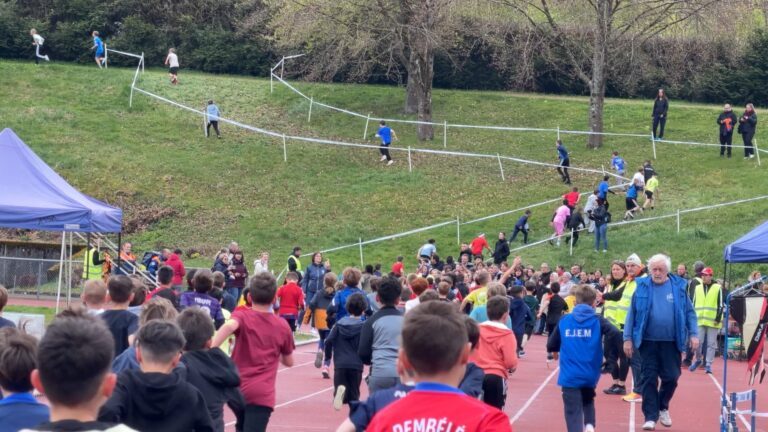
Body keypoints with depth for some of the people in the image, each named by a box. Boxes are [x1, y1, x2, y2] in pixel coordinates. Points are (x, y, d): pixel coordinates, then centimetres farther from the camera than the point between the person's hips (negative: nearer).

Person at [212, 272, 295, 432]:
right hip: (263, 394, -2)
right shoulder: (282, 326, 7)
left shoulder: (242, 315, 1)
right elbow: (288, 362, 19)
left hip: (239, 388, 2)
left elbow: (229, 326, -26)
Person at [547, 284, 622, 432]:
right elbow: (616, 336, -16)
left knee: (573, 411, 0)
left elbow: (551, 346, 7)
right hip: (590, 374, 1)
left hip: (570, 376, -1)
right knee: (588, 401, 27)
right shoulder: (597, 320, -2)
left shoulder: (564, 321, 3)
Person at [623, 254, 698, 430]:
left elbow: (689, 312, 7)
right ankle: (650, 417, 7)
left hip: (671, 342, 1)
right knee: (649, 379, 1)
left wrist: (693, 334, -2)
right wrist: (628, 338, -1)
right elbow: (632, 314, 4)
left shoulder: (678, 286, 2)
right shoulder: (642, 287, 1)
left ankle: (662, 407, 30)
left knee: (671, 377, 5)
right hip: (648, 341, 0)